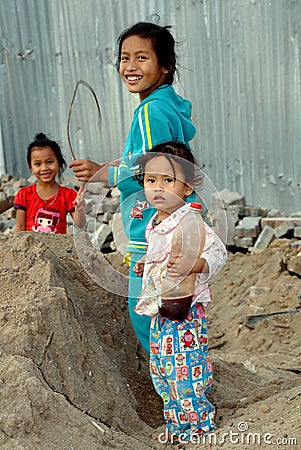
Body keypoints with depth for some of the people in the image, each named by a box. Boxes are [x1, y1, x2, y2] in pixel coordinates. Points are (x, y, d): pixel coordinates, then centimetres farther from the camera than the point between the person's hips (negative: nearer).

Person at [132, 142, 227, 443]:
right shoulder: (153, 225, 11)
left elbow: (217, 252, -21)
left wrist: (190, 266, -35)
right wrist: (146, 266, 15)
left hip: (185, 309, -9)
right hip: (160, 311, 9)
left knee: (184, 367, -5)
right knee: (160, 369, 16)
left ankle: (199, 422, 15)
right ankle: (176, 423, 32)